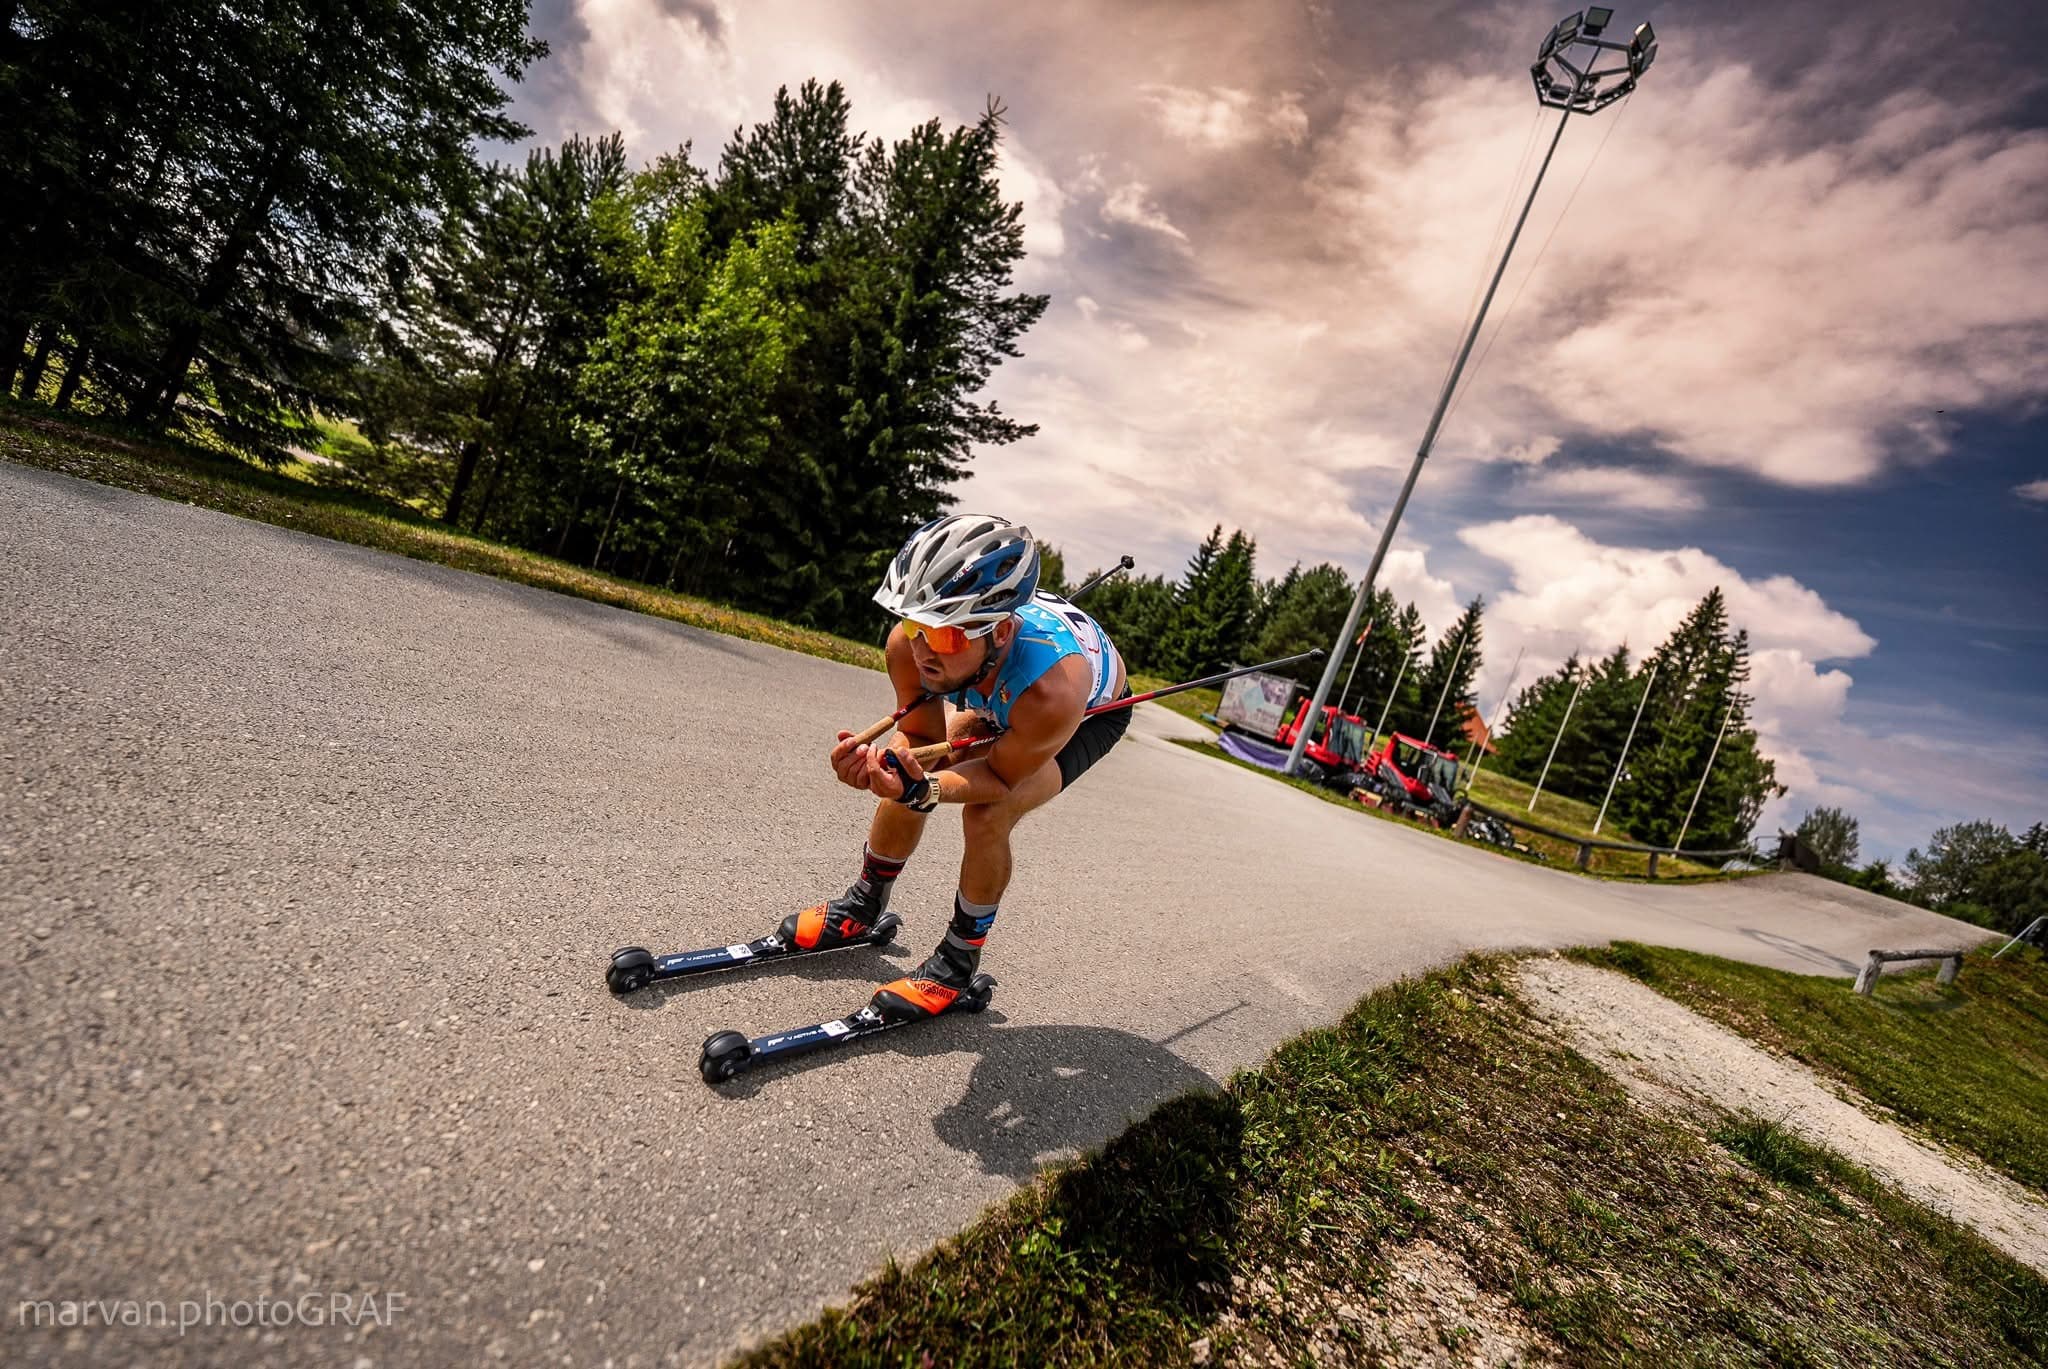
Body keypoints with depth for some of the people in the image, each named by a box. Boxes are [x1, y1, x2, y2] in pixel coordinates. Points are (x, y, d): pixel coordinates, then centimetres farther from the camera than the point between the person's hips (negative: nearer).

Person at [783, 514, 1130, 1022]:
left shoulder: (1051, 692, -46)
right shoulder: (908, 644, -33)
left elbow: (1000, 779, -28)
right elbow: (920, 736, -17)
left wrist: (923, 789, -45)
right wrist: (881, 761, -40)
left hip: (1092, 712, -5)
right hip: (998, 700, 5)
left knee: (988, 815, -22)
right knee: (908, 779, -5)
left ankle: (959, 961, 4)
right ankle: (860, 909, 23)